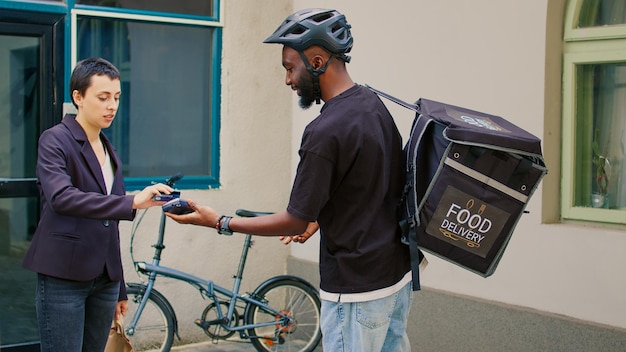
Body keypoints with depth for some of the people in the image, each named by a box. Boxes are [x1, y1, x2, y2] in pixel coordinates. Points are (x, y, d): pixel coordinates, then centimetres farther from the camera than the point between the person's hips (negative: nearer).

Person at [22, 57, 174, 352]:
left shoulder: (109, 151, 15)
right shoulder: (55, 140, -5)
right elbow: (61, 197, -24)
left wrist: (120, 288, 18)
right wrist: (131, 202, -33)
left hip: (104, 279, 6)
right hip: (63, 278, -6)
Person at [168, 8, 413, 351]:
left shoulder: (325, 132, -23)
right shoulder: (373, 103, 4)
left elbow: (295, 222, -17)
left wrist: (220, 223, -10)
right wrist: (320, 217, 18)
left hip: (357, 287, -9)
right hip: (400, 272, 9)